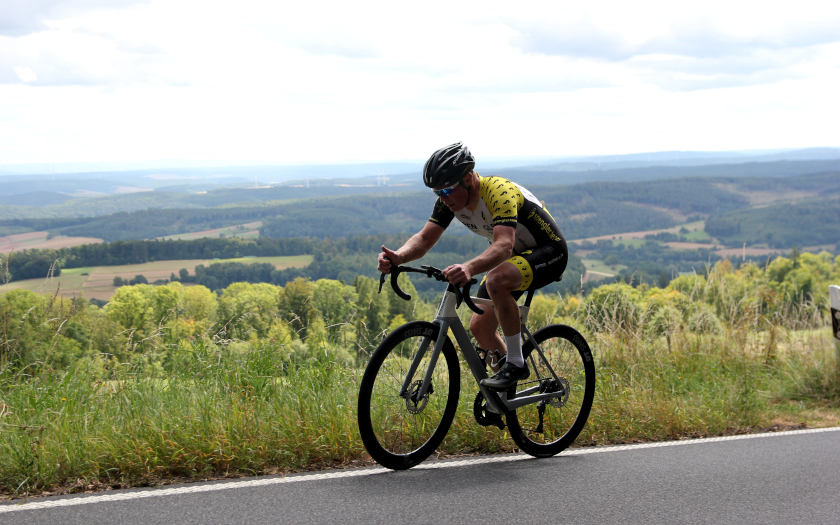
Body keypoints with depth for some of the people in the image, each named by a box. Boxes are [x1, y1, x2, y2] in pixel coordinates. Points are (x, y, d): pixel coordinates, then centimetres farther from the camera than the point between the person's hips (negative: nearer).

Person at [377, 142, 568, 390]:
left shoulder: (500, 192, -33)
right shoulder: (449, 199, -11)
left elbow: (504, 245, -47)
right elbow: (425, 238, -16)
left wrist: (469, 268, -66)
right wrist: (398, 256, -38)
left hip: (549, 252, -8)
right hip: (513, 257, 8)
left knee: (497, 280, -37)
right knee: (480, 328, 2)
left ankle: (516, 363, -21)